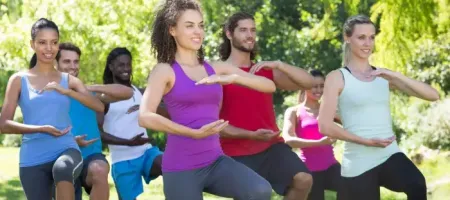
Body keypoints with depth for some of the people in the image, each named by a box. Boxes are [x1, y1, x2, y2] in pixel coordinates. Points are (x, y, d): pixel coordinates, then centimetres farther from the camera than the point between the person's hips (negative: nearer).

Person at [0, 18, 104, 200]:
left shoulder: (69, 80, 11)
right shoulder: (19, 80, 5)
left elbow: (99, 106, -2)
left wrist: (66, 91, -14)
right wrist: (41, 129, -18)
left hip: (66, 149, 0)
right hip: (32, 159, 1)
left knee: (62, 169, -37)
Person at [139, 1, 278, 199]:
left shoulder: (216, 68, 11)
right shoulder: (165, 70, -3)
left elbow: (269, 86, 4)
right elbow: (145, 117, -19)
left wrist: (234, 78, -14)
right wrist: (195, 133, -24)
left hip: (215, 161, 4)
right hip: (181, 167, -4)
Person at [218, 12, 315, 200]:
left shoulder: (265, 71, 14)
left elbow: (308, 82, 4)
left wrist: (278, 65, -12)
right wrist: (251, 135, -23)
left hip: (271, 146, 4)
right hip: (238, 154, -4)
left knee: (303, 179, -18)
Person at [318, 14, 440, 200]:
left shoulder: (384, 76, 12)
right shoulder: (337, 78, 1)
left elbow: (433, 95, 4)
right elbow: (325, 126, -8)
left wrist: (396, 76, -9)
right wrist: (365, 141, -14)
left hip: (390, 155, 3)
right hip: (358, 164, -3)